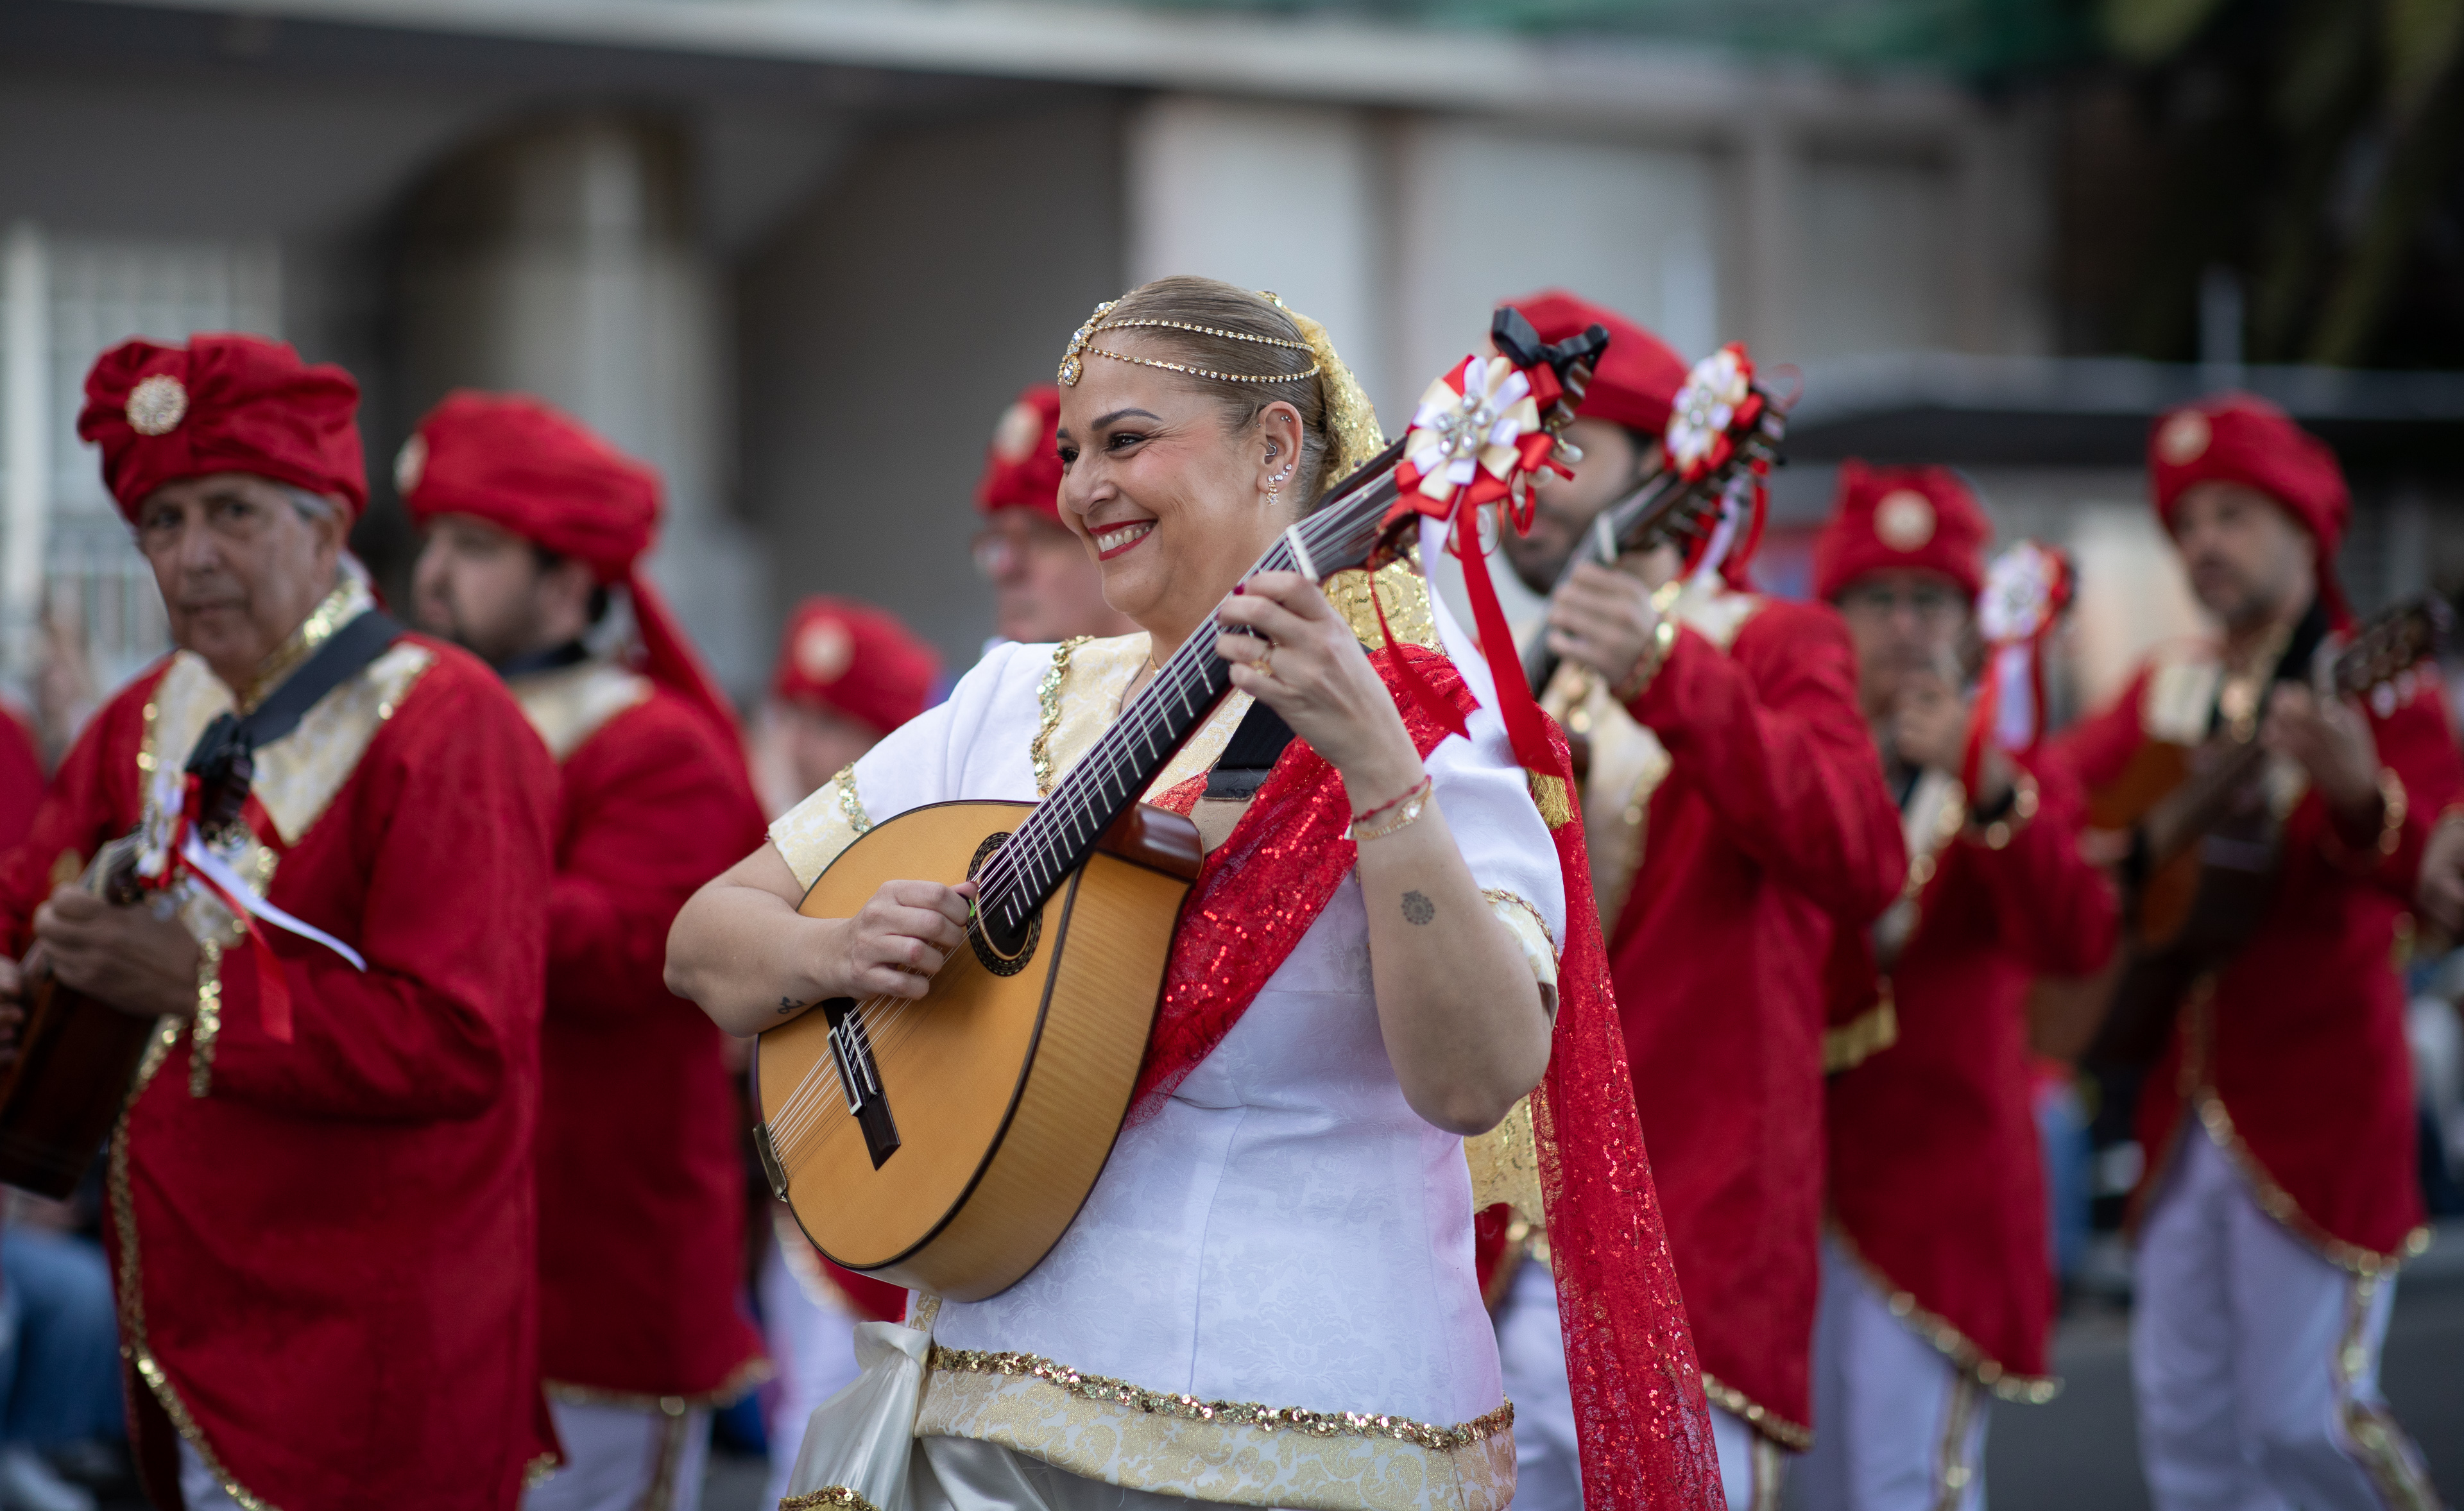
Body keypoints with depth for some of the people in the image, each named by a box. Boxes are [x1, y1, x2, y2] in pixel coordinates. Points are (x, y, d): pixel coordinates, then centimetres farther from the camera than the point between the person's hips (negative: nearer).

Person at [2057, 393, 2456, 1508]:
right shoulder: (2170, 688, 12)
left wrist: (2359, 796, -40)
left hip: (2319, 1102, -6)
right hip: (2188, 1100, 6)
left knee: (2305, 1412, -11)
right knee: (2186, 1418, 6)